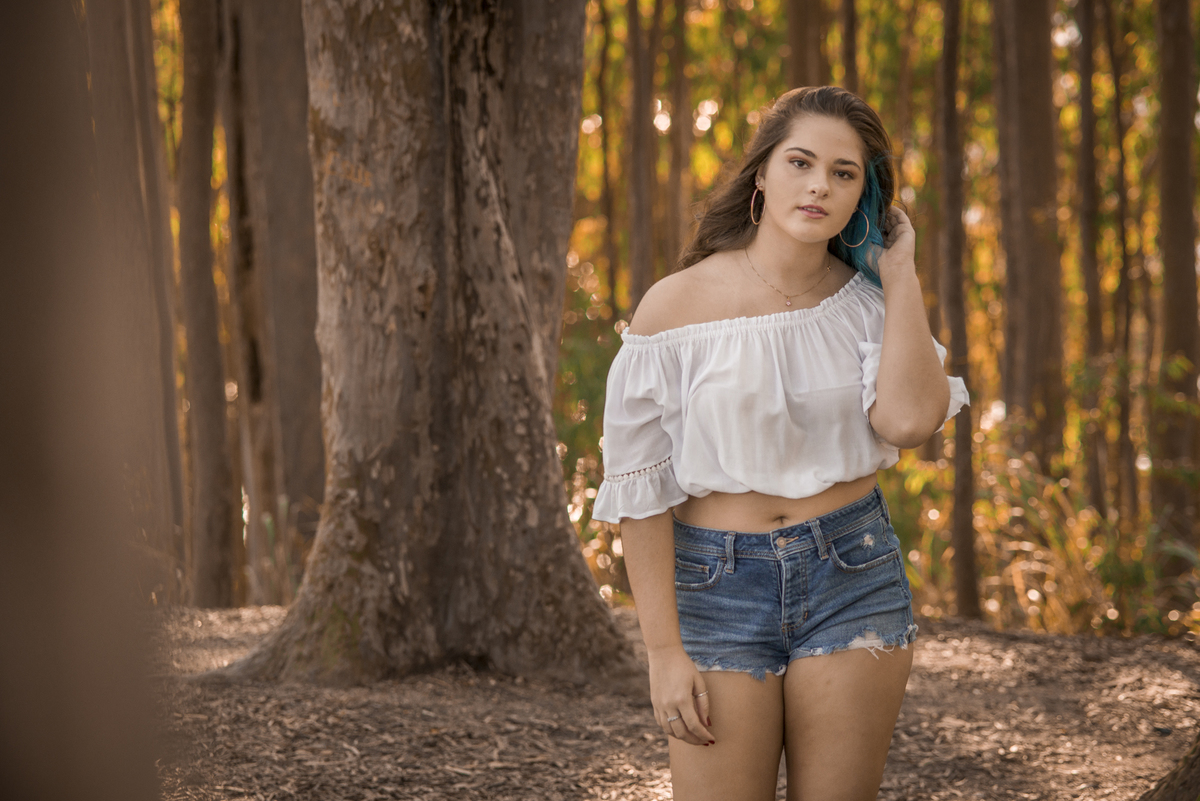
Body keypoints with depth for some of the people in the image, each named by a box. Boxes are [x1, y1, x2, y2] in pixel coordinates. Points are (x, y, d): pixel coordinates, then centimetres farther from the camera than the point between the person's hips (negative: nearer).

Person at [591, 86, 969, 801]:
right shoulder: (678, 307, -6)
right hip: (718, 582, -2)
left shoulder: (868, 300, 3)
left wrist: (900, 271, -9)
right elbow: (639, 488, -5)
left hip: (853, 578, 2)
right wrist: (664, 650, -8)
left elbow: (909, 420, -18)